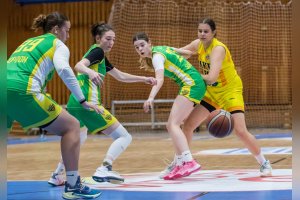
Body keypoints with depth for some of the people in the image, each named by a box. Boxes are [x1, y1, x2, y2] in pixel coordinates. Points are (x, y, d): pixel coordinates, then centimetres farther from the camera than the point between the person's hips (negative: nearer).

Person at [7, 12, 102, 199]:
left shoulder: (28, 42, 34)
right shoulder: (57, 44, 14)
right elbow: (63, 69, -5)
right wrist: (83, 101, -4)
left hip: (7, 89, 7)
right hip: (22, 91, -6)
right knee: (71, 126, 6)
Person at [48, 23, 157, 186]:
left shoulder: (101, 57, 24)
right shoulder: (97, 51, -4)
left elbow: (121, 76, 31)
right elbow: (79, 66, -22)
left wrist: (144, 79, 28)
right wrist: (91, 72, -42)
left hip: (74, 104, 10)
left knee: (78, 139, 33)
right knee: (124, 137, -7)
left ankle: (57, 175, 29)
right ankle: (104, 170, -24)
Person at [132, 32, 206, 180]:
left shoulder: (157, 56, -14)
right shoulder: (160, 49, 13)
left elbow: (159, 79, -33)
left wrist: (151, 98, -48)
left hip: (191, 84, -10)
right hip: (191, 85, 10)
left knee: (173, 124, -20)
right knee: (172, 126, 8)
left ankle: (189, 162, -34)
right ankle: (180, 165, 7)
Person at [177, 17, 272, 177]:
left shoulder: (218, 49, -28)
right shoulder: (198, 44, -5)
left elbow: (211, 78, -39)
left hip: (230, 91, -7)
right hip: (212, 92, 7)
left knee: (240, 131, -18)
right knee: (188, 125, 1)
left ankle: (264, 163, 1)